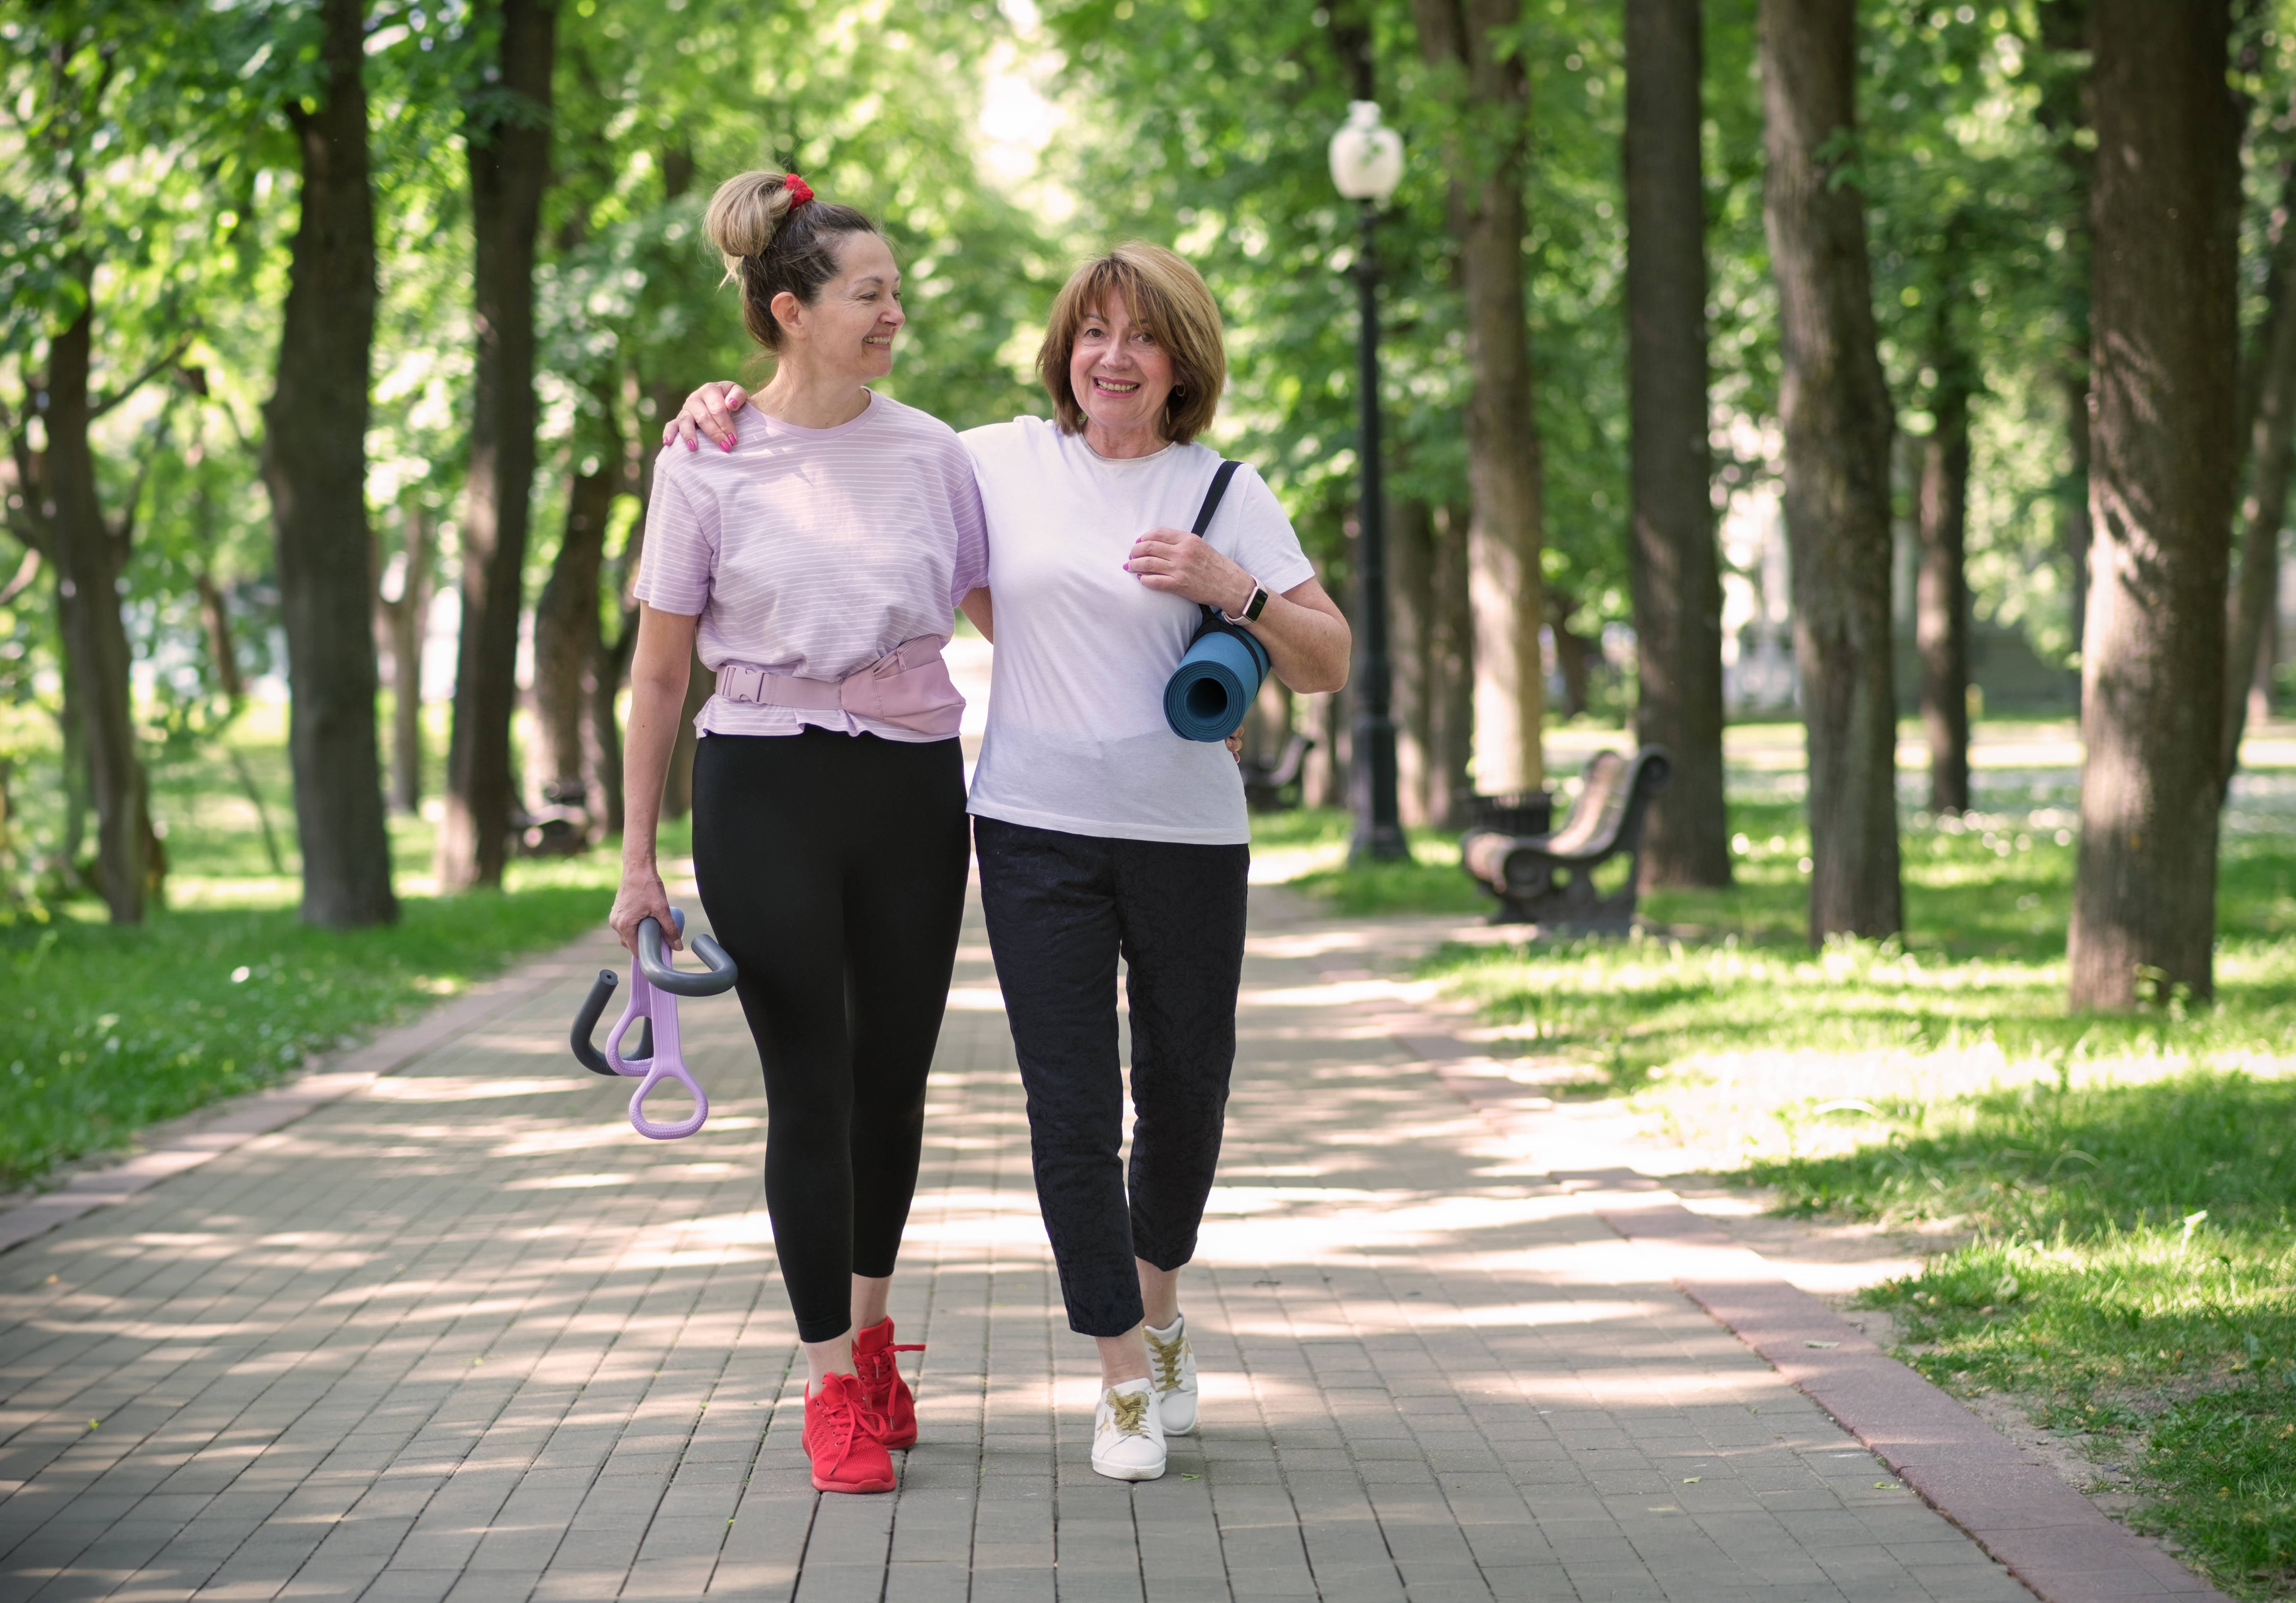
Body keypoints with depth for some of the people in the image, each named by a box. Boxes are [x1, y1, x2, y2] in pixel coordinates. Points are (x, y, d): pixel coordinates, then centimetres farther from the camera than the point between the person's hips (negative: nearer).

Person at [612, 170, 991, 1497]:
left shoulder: (931, 451, 5)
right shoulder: (710, 466, -3)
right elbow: (661, 665, 1)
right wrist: (639, 855, 0)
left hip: (912, 787, 3)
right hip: (769, 789, -3)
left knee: (896, 1073, 10)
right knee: (812, 1084, -3)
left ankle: (871, 1326, 32)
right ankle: (835, 1387, 6)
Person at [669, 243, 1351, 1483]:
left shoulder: (1225, 495, 3)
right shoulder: (1002, 462, 4)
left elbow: (1328, 664, 3)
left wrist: (1233, 589, -14)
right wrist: (731, 405, 0)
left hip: (1187, 830, 1)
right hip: (1037, 828, 0)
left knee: (1186, 1091, 11)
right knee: (1071, 1105, -4)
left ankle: (1160, 1313, 38)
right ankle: (1127, 1380, 7)